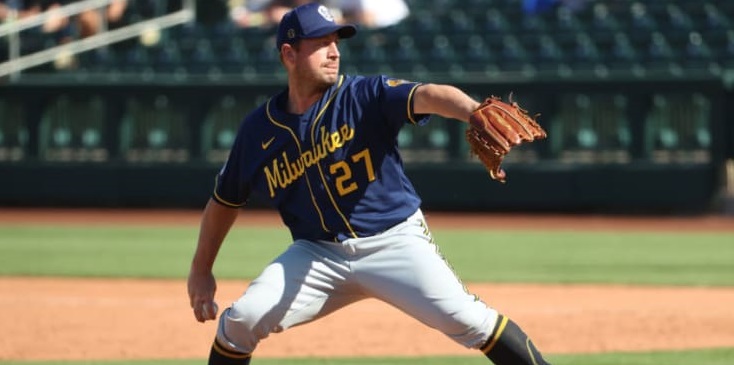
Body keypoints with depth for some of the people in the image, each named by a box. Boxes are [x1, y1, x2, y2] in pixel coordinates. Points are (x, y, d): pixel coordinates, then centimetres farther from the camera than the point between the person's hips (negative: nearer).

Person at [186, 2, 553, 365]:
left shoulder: (366, 96, -10)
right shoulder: (258, 129, 0)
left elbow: (426, 96, -30)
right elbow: (225, 200, 14)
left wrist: (474, 112, -51)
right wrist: (201, 271, 15)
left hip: (395, 241, -3)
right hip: (318, 254, 3)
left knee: (466, 319, -19)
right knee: (241, 320, -11)